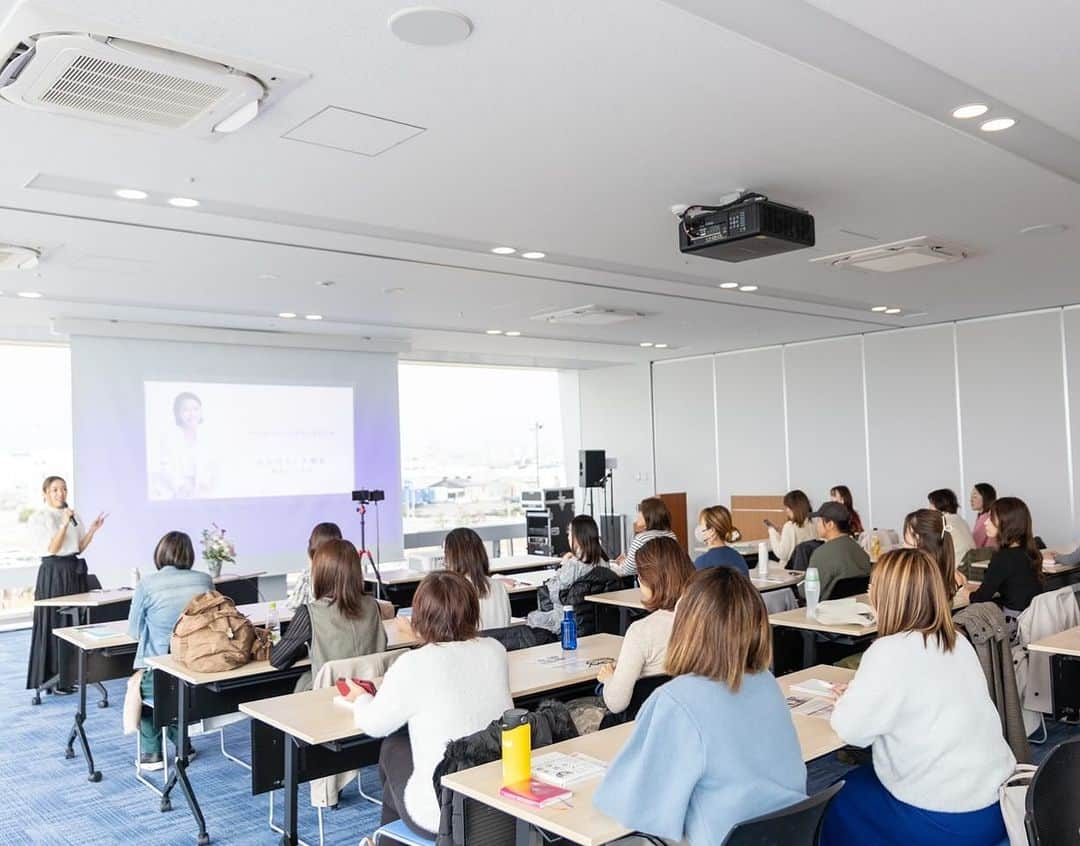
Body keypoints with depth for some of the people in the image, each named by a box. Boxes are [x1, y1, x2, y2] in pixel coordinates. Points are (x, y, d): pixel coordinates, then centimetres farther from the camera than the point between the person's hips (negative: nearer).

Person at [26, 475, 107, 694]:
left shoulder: (74, 515, 11)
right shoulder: (39, 517, -5)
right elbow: (51, 549, -13)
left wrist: (93, 530, -2)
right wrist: (64, 524, -22)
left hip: (75, 571, 6)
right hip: (54, 573, -6)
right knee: (54, 624, -3)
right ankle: (52, 679, 5)